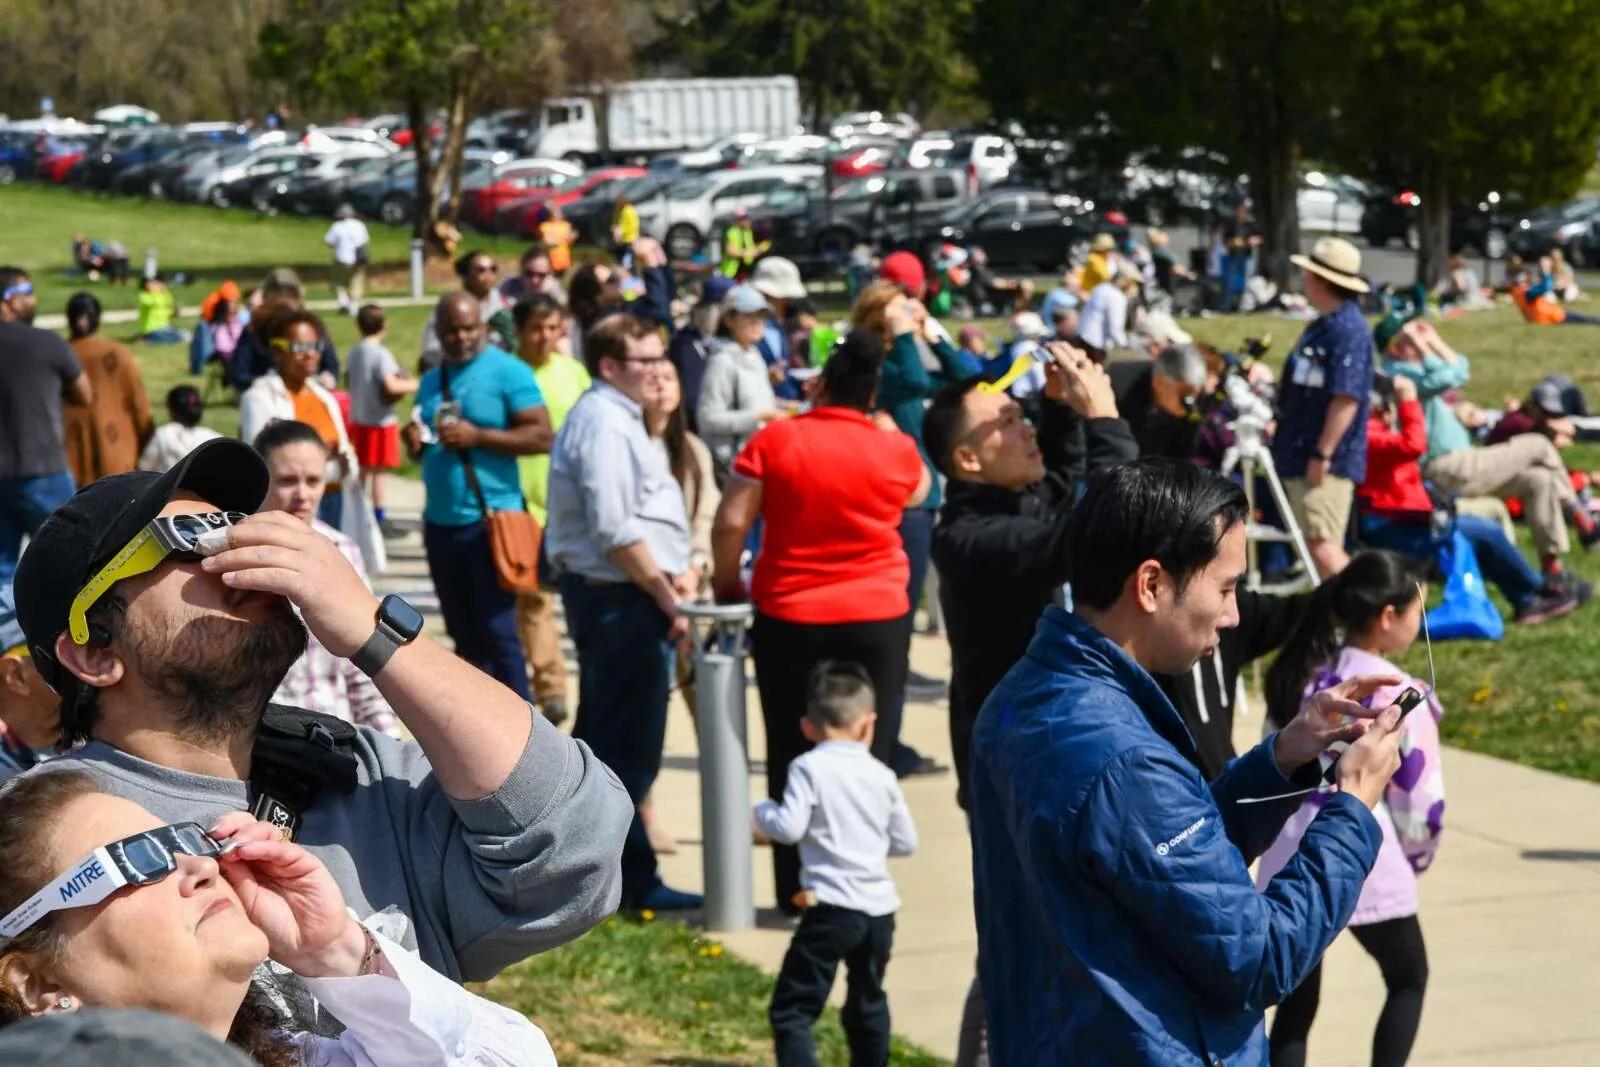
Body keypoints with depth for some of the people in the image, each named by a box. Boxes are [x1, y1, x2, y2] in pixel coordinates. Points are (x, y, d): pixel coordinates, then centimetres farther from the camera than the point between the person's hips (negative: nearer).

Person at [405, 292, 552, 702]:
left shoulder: (507, 372, -5)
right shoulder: (431, 382, 15)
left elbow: (542, 436, -12)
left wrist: (477, 436, -18)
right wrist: (416, 442, 2)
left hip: (490, 520, -7)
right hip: (441, 523, 7)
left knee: (497, 631, -8)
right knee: (463, 633, 11)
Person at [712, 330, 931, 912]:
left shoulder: (775, 439, -7)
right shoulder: (895, 449, -3)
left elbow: (730, 523, -9)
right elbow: (918, 491, 20)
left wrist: (726, 583, 7)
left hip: (789, 621, 0)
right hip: (877, 620, 0)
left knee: (792, 754, 9)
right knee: (868, 753, 7)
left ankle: (796, 888, 12)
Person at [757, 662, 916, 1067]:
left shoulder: (809, 768, -6)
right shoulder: (882, 776, 9)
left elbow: (789, 828, -14)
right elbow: (906, 842, 12)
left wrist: (762, 811, 6)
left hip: (832, 906, -6)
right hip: (880, 908, 6)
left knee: (792, 1009, -5)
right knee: (868, 1006, 23)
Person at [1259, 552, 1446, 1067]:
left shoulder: (1300, 674, 6)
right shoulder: (1398, 694, -12)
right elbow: (1418, 794, -8)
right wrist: (1418, 853, 11)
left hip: (1291, 849, 5)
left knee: (1295, 999, 12)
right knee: (1409, 978, 20)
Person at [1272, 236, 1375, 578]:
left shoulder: (1347, 329, -16)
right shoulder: (1322, 325, 15)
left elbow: (1346, 398, -23)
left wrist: (1323, 453, -24)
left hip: (1326, 461, -11)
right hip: (1301, 457, 11)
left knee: (1322, 545, -14)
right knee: (1316, 545, 14)